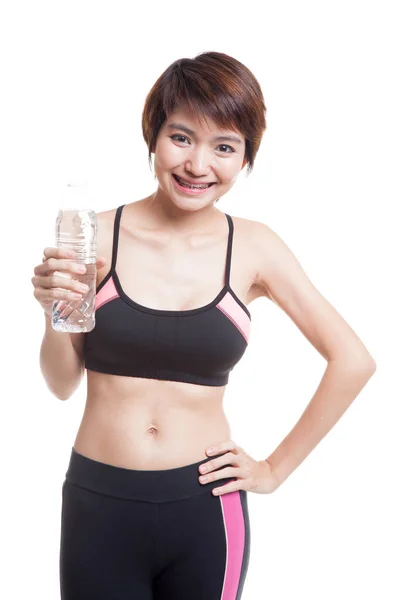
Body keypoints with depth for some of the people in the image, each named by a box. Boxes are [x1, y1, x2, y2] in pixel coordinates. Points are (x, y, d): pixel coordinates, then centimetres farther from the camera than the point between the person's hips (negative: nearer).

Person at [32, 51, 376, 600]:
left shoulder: (253, 248, -5)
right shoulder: (96, 237, -7)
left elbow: (353, 361, 1)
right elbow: (63, 385, 1)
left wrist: (276, 470, 1)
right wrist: (55, 315, -18)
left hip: (206, 511, 0)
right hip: (98, 505, 0)